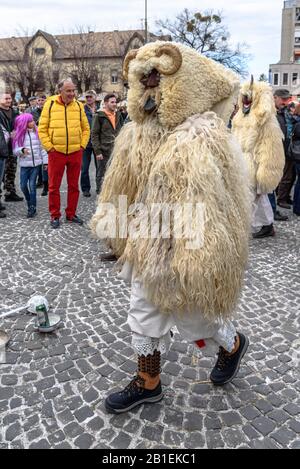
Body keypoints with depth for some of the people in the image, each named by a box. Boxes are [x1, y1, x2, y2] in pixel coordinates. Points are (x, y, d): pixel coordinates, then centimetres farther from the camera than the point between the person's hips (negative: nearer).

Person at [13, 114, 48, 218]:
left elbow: (42, 148, 5)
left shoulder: (37, 133, 2)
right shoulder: (19, 135, 1)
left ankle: (32, 208, 5)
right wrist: (22, 150, -22)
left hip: (36, 163, -1)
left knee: (32, 185, -4)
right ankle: (29, 202, 27)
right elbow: (15, 151, -2)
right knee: (23, 186, 1)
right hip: (24, 164, 1)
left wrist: (45, 161, 3)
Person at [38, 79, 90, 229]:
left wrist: (82, 145, 3)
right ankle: (55, 216, 16)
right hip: (56, 152, -2)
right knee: (54, 186, 4)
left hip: (76, 152, 2)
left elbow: (86, 128, 12)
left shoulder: (78, 105, 5)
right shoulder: (50, 104, -2)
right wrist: (49, 147, -8)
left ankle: (71, 214, 23)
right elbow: (42, 129, -1)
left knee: (74, 185, 10)